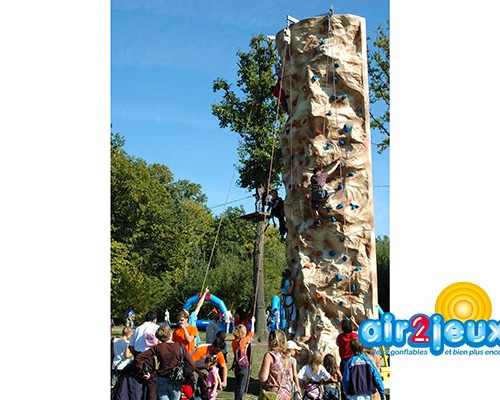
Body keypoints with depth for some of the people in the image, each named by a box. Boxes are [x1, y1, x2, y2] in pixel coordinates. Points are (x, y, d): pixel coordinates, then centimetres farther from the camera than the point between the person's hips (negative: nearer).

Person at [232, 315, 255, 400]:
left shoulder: (233, 342, 1)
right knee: (242, 386, 1)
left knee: (237, 384, 17)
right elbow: (251, 333, -2)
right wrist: (252, 322, 9)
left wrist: (246, 344, 13)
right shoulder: (243, 341, -15)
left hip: (236, 365, 6)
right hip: (243, 365, -6)